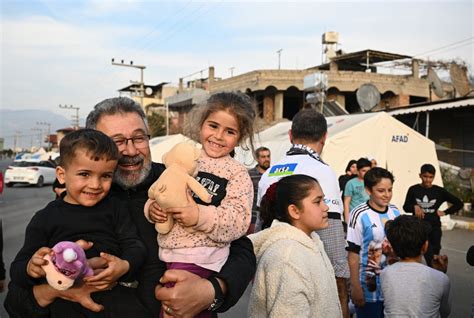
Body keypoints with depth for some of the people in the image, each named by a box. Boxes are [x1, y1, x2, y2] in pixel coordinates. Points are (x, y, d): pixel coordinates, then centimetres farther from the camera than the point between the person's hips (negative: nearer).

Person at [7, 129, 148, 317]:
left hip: (113, 291, 0)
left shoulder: (114, 208, 10)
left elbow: (135, 246, 6)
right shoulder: (45, 218, 6)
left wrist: (125, 266, -17)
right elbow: (16, 270, 6)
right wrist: (30, 268, -18)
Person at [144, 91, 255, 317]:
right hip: (166, 254, 5)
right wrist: (153, 207, -11)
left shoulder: (237, 173, -4)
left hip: (199, 259, -5)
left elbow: (239, 221, -12)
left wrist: (200, 216, -26)